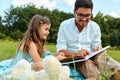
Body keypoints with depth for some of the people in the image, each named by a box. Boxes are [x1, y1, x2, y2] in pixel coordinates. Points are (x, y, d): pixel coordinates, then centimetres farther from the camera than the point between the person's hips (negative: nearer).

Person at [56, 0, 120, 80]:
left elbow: (96, 46, 7)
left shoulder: (95, 27, 3)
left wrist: (98, 49, -21)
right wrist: (75, 54, -29)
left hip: (91, 57, 3)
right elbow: (60, 50, -7)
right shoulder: (64, 25, -4)